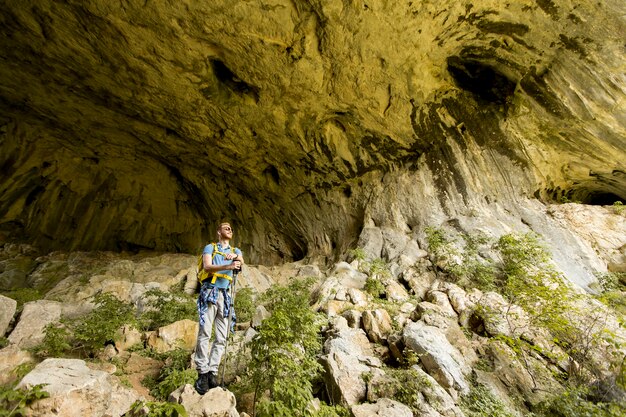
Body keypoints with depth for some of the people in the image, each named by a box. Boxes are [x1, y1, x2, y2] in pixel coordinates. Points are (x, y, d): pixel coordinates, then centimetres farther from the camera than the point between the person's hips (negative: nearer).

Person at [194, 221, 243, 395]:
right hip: (210, 292, -4)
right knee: (205, 333, -8)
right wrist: (228, 266, -28)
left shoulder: (235, 251, 18)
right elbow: (207, 266, -11)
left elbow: (242, 261, -4)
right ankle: (202, 373, -4)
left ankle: (213, 372, 6)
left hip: (225, 294, 4)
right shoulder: (210, 248, 6)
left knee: (222, 337, 1)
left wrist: (235, 256, -29)